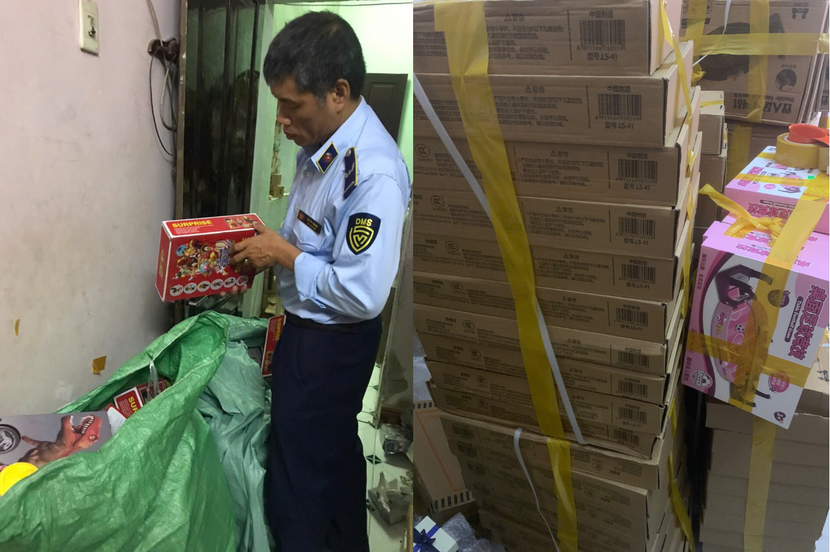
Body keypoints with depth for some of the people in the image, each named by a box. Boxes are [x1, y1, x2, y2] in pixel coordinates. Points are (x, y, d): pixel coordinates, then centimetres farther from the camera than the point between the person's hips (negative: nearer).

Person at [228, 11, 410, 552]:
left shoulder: (374, 172, -28)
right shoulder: (322, 144, 1)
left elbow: (363, 293, -30)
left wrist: (285, 255, -20)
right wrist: (268, 247, 5)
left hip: (331, 341, -9)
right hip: (307, 327, 10)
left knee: (297, 485, 6)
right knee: (338, 453, 27)